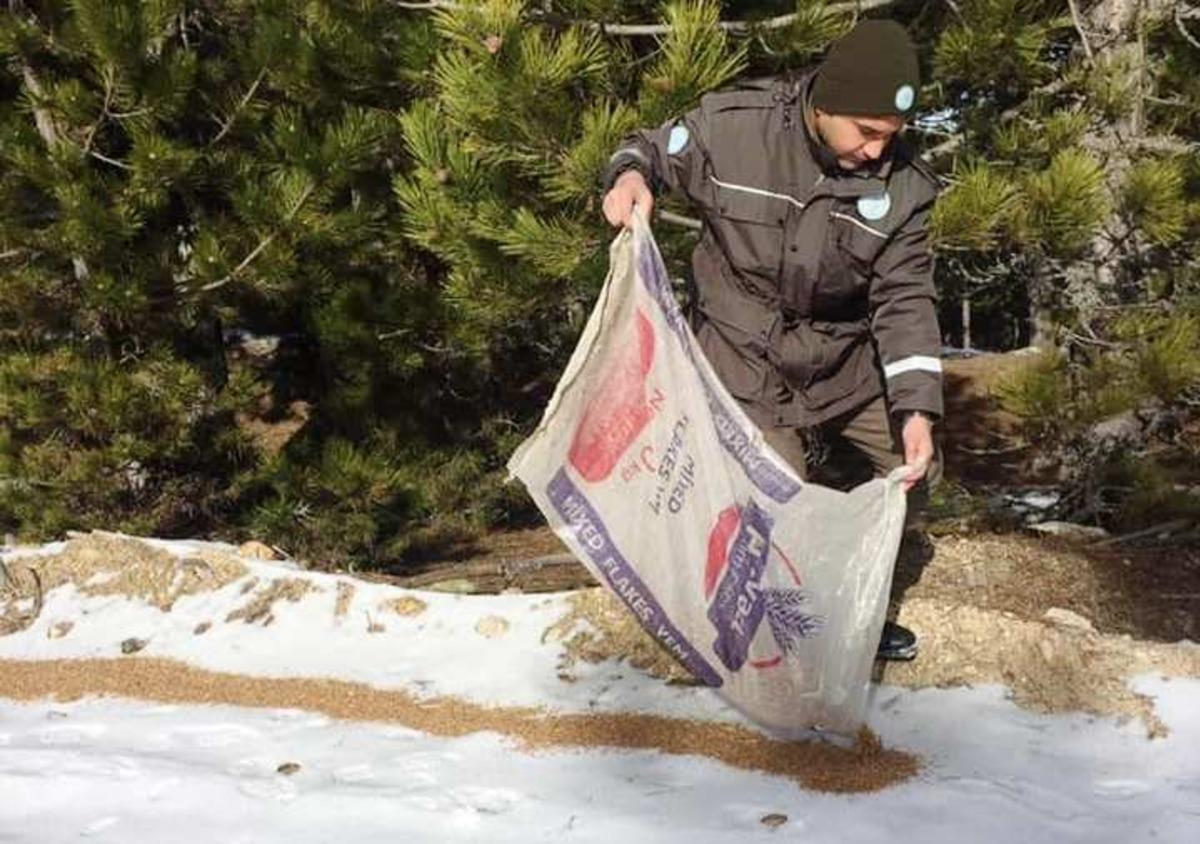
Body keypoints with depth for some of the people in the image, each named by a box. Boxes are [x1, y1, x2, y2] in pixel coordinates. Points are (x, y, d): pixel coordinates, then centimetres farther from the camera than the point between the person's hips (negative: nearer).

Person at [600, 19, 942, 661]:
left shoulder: (903, 186, -13)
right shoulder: (733, 125, -20)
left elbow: (905, 299, -11)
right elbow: (652, 149, -2)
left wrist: (917, 410, -21)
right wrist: (629, 177, -28)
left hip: (845, 362, 4)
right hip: (745, 364, -4)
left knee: (915, 467, 11)